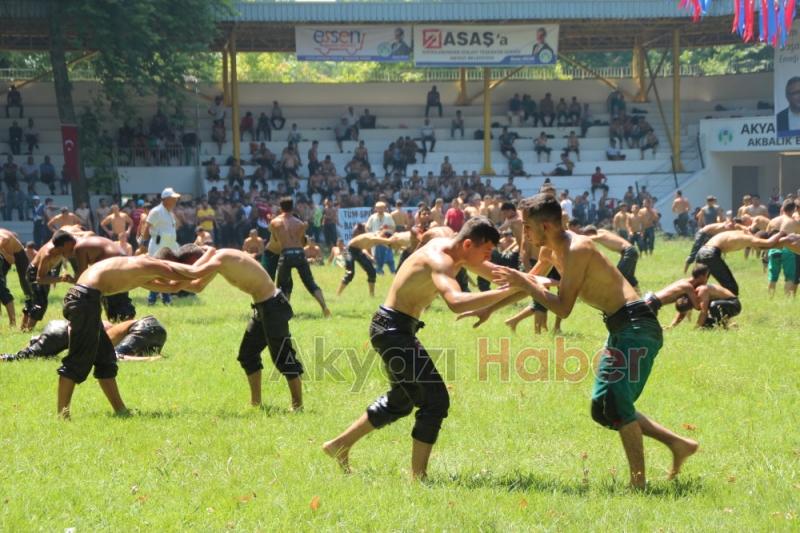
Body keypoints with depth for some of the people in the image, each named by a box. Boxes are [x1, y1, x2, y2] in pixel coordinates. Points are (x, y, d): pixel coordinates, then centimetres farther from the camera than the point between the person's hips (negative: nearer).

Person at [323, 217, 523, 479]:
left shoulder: (454, 249, 5)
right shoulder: (440, 260, -25)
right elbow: (456, 302, -45)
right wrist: (510, 290, -46)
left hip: (394, 329, 11)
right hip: (393, 328, -11)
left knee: (401, 401, 24)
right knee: (435, 400, -12)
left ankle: (339, 445, 35)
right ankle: (417, 477, -7)